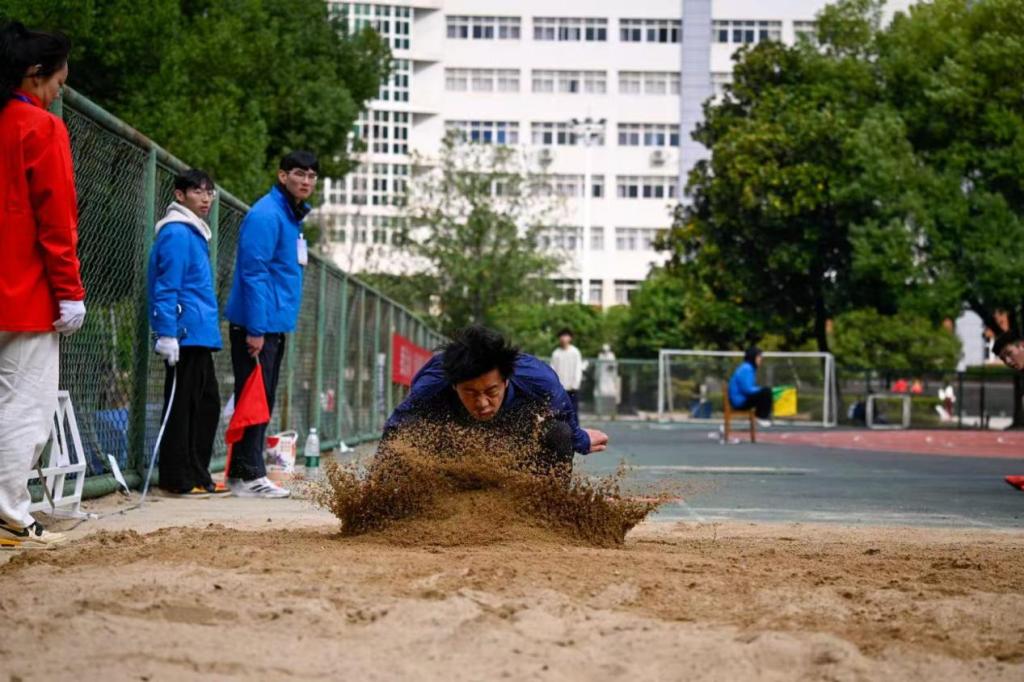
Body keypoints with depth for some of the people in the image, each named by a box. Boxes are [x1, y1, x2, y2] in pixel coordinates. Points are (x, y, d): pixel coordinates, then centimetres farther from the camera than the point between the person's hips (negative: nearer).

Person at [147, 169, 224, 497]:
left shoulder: (194, 233, 20)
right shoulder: (177, 234, -11)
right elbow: (167, 288, -17)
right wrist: (168, 334, -22)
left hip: (200, 335, 10)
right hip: (186, 335, -10)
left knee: (208, 404, 12)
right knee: (182, 406, -5)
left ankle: (198, 476, 18)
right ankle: (178, 479, 0)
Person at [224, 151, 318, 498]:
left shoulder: (293, 216, 16)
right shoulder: (266, 215, -14)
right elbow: (253, 273, -19)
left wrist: (264, 328, 18)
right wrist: (256, 330, -23)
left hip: (275, 325, 10)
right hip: (256, 326, -10)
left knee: (262, 401, 12)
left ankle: (244, 473, 18)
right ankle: (248, 476, -5)